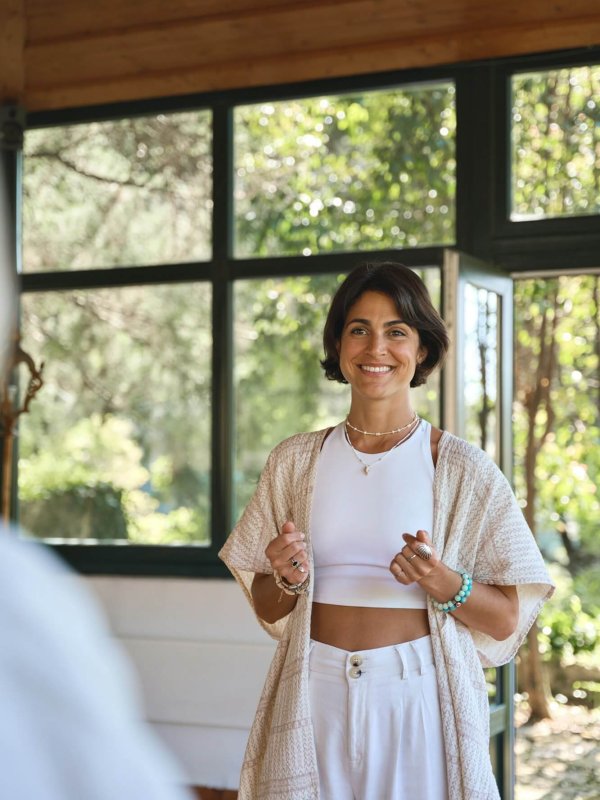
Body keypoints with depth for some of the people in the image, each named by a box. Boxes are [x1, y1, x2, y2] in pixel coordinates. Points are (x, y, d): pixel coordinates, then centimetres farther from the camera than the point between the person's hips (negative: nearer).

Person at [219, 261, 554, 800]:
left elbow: (505, 621, -3)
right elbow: (267, 608, 12)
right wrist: (287, 580, -9)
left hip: (420, 700, -2)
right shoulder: (294, 462, 5)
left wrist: (442, 583, -21)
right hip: (315, 697, 2)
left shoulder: (462, 469, -3)